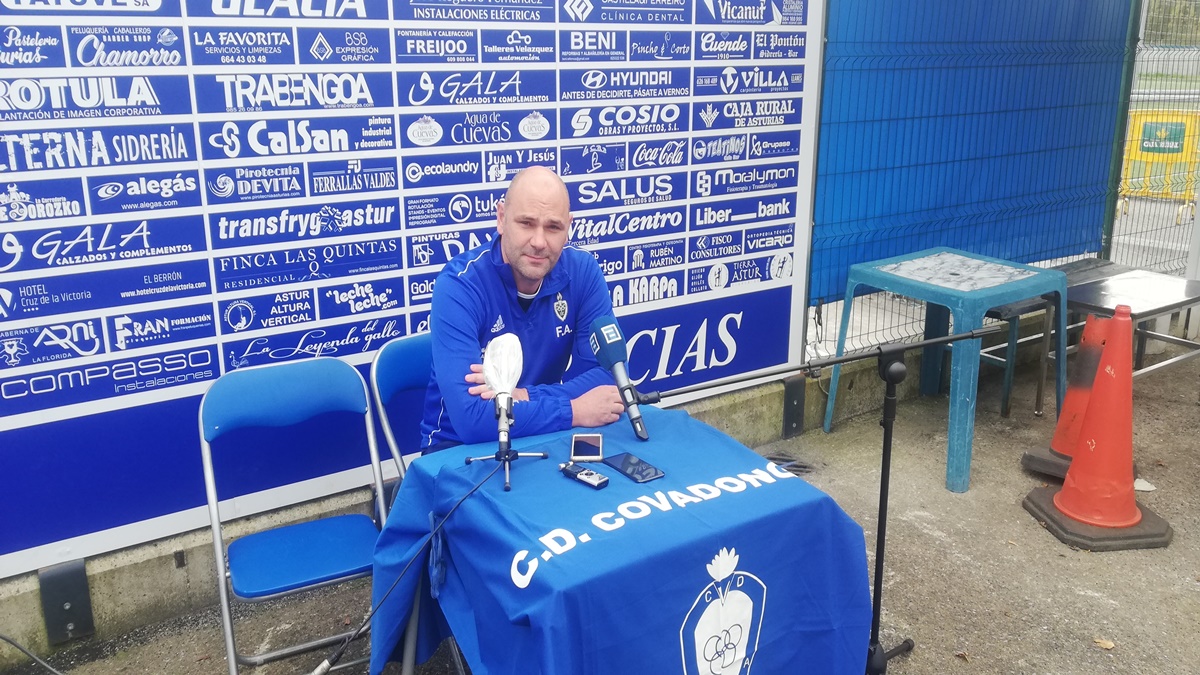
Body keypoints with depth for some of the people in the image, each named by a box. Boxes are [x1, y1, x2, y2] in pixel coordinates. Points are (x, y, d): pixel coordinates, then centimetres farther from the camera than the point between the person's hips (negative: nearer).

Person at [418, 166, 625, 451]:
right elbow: (469, 417, -30)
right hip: (460, 447, -4)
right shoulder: (458, 285, -22)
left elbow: (608, 373, -11)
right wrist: (574, 411, -25)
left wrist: (526, 396, -24)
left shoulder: (583, 271, -9)